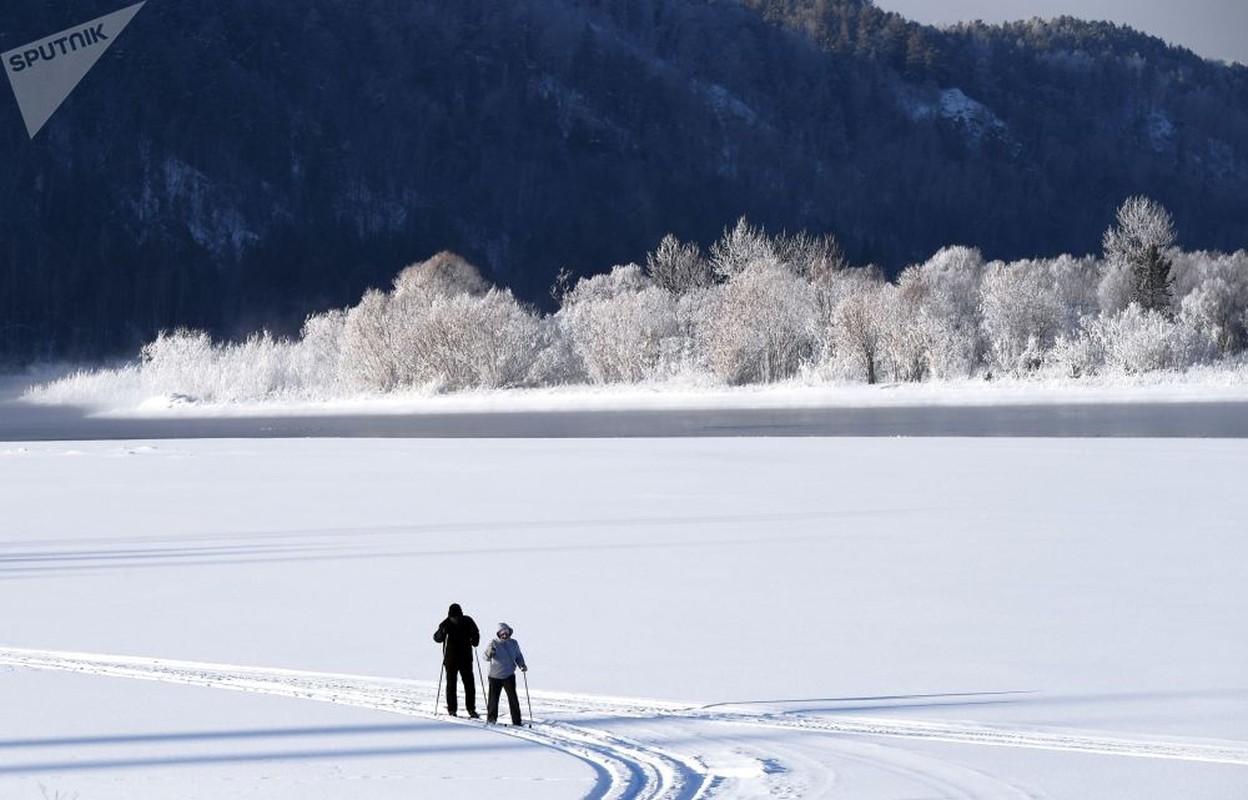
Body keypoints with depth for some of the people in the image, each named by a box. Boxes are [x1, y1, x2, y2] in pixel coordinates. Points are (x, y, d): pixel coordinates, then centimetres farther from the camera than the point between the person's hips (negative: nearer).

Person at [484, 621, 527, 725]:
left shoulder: (513, 643, 2)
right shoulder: (493, 644, -6)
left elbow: (518, 656, 16)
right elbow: (486, 657, -13)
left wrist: (522, 665, -1)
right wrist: (489, 652, -35)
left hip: (509, 675, 1)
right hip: (495, 676, -1)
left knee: (513, 697, -8)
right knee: (493, 698, 7)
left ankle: (517, 720, -2)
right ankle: (491, 718, 25)